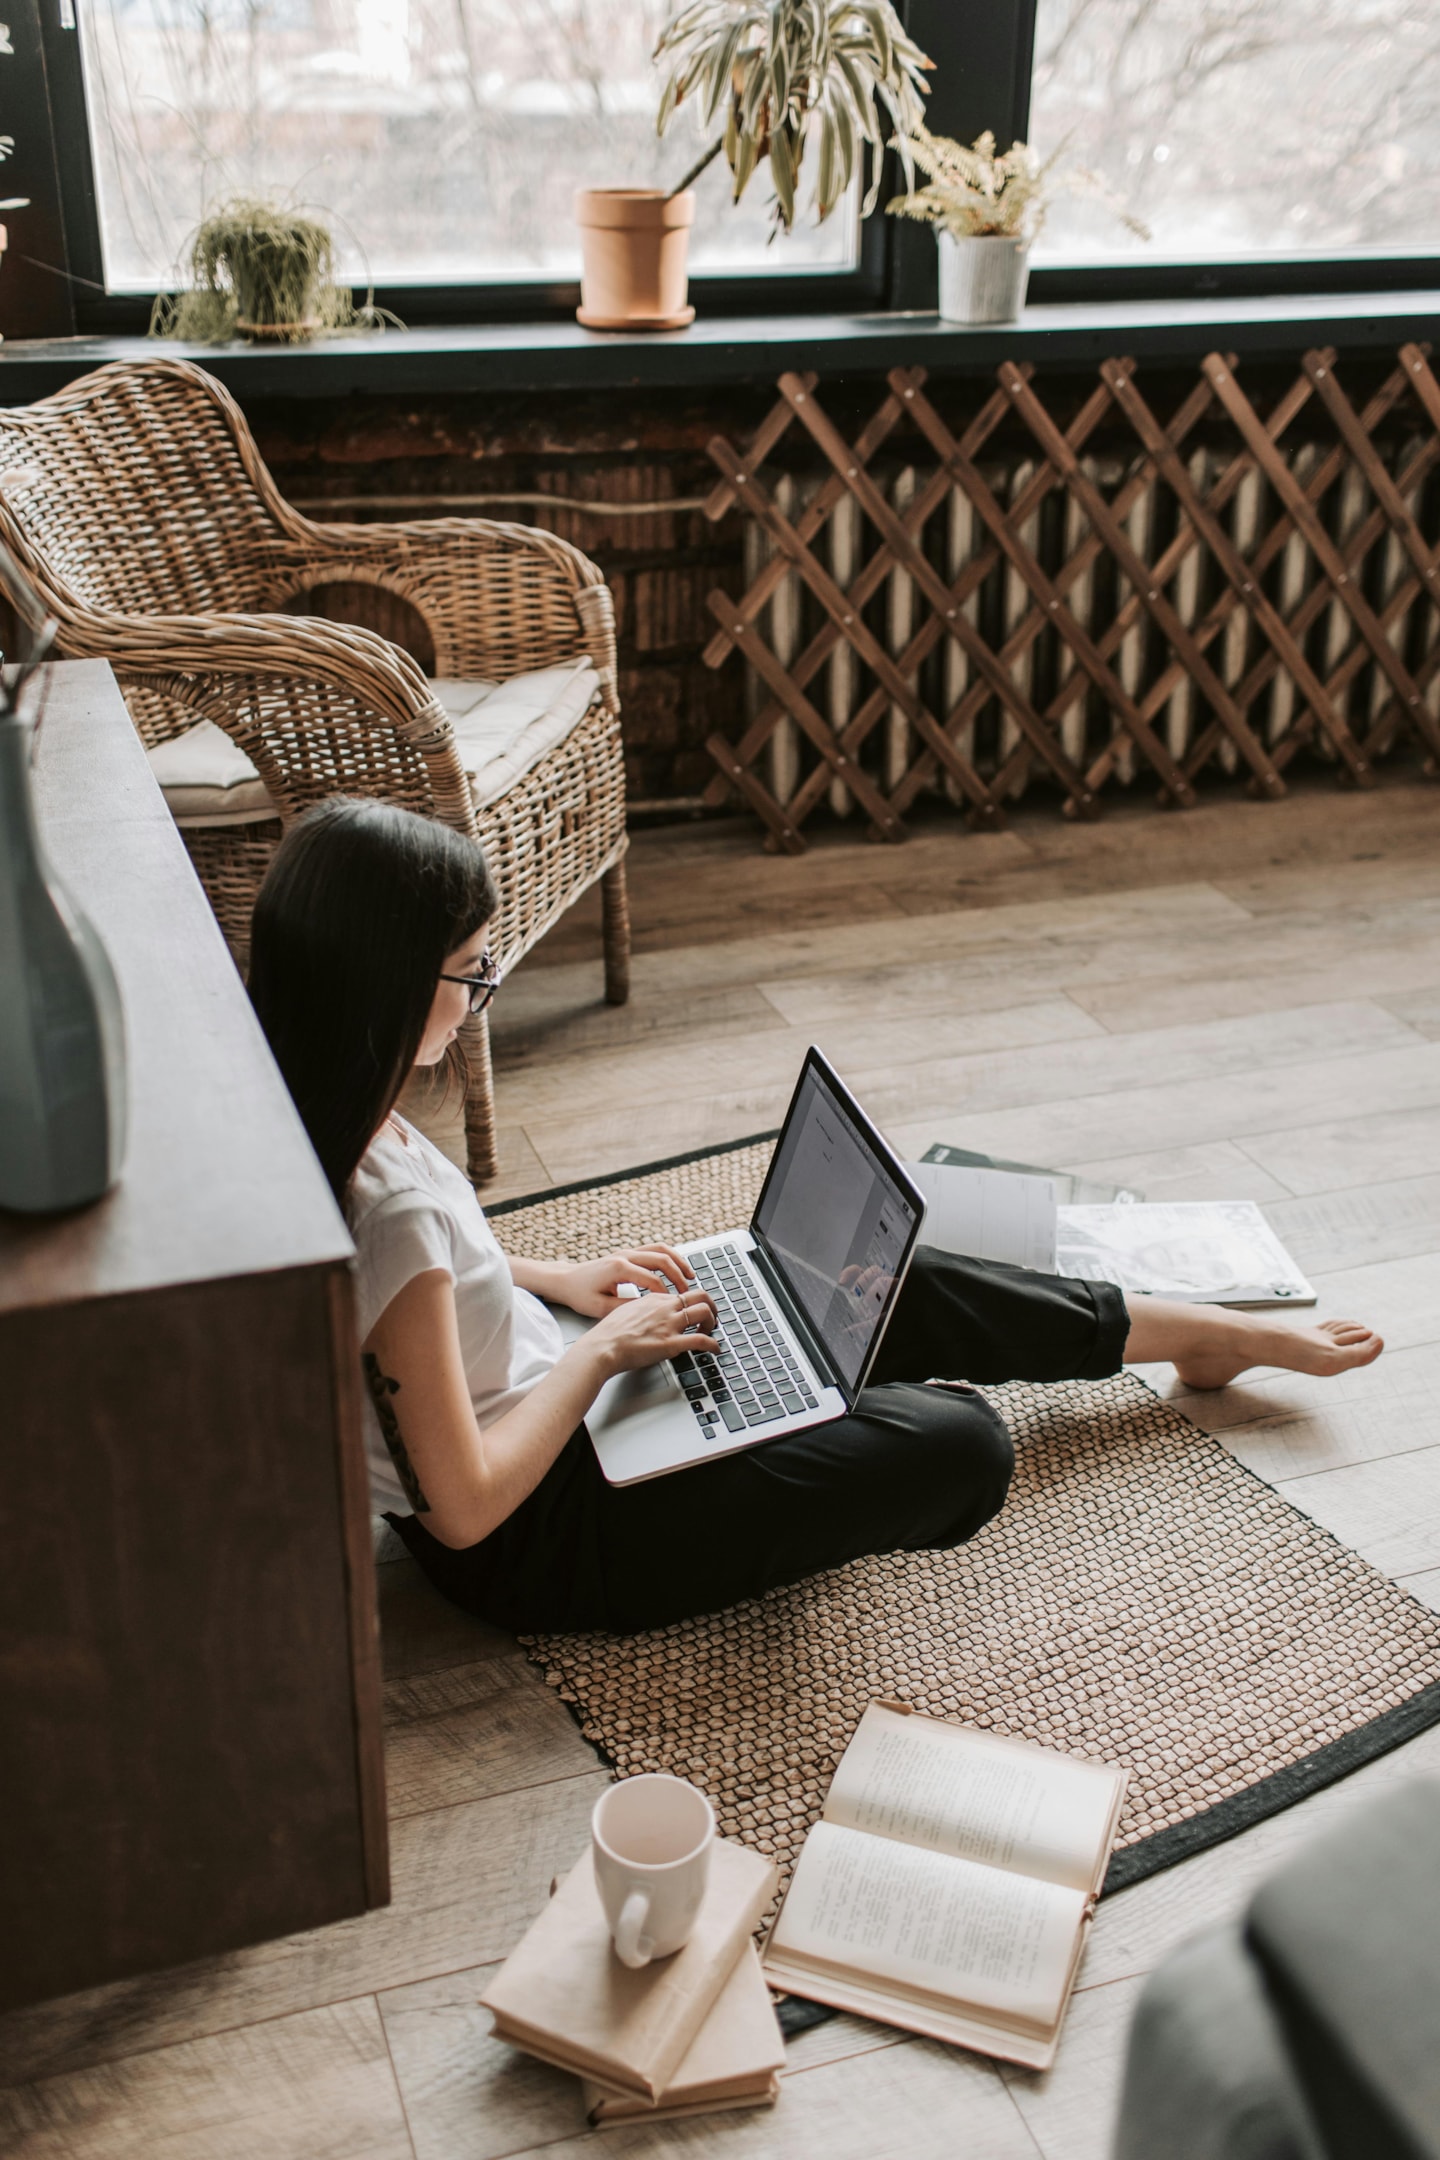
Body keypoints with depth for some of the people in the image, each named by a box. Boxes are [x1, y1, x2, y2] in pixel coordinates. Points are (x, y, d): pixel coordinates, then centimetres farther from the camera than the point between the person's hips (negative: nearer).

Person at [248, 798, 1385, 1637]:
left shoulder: (321, 1125, -7)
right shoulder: (391, 1211, -36)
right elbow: (467, 1506, -29)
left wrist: (557, 1276, 5)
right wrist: (604, 1348, -17)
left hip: (545, 1405, 9)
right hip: (537, 1541, -9)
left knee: (898, 1289, 10)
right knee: (959, 1442, -14)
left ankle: (1208, 1329, 27)